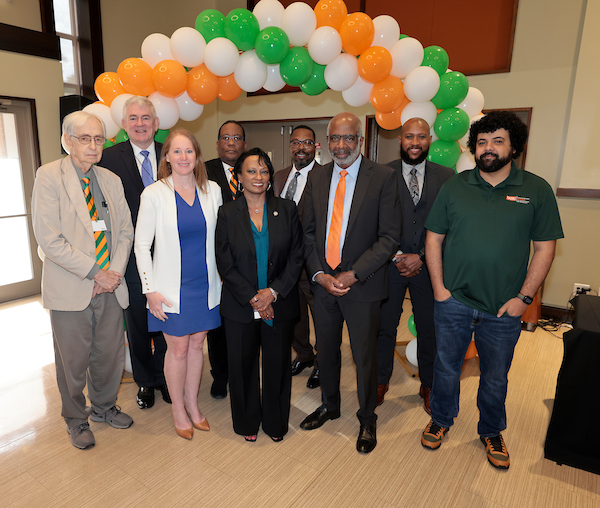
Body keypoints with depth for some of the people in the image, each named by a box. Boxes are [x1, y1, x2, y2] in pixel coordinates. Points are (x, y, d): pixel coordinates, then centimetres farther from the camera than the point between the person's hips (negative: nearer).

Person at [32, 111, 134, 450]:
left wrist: (115, 272, -5)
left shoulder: (111, 180, 9)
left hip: (110, 286, 5)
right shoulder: (49, 176, -7)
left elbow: (125, 231, 9)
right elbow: (49, 239, -14)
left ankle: (104, 406, 40)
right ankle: (76, 419, 34)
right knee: (74, 359, 9)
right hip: (71, 288, -4)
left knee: (111, 353, 14)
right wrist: (94, 272, -16)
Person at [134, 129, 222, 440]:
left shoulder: (212, 191, 3)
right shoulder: (154, 194, -7)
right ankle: (178, 410, 29)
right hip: (173, 287, -3)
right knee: (178, 348, 6)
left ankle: (193, 405, 33)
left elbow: (218, 237, 7)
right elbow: (141, 245, -5)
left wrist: (223, 276, 5)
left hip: (204, 284, 3)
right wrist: (149, 289, -9)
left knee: (197, 344, 14)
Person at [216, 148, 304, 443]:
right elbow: (225, 264, -4)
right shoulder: (227, 213, -1)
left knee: (278, 365, 12)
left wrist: (273, 291, -13)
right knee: (243, 365, 12)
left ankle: (275, 422, 36)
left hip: (280, 304, 1)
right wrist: (252, 299, -12)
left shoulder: (287, 210, 1)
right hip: (240, 306, 0)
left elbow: (296, 257, -2)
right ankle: (247, 422, 37)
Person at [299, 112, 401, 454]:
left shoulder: (383, 177, -7)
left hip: (362, 284, -4)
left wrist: (352, 274, -16)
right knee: (326, 349, 19)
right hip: (323, 281, 4)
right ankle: (330, 405, 44)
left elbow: (390, 237, -11)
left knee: (365, 356, 10)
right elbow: (307, 231, 6)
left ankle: (367, 419, 35)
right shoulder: (317, 178, 6)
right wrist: (319, 273, -7)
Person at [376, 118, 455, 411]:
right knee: (384, 326, 10)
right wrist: (398, 257, -11)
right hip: (389, 264, -1)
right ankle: (380, 381, 32)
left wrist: (420, 257, -10)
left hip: (428, 265, 1)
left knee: (429, 329, 12)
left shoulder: (446, 177, 2)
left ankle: (428, 386, 35)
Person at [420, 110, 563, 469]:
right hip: (453, 302, 1)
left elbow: (545, 248, -1)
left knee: (496, 378, 16)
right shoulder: (455, 187, 0)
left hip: (504, 308, 0)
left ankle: (491, 432, 41)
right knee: (447, 367, 15)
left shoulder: (537, 190, -1)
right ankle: (441, 420, 40)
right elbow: (434, 238, 1)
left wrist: (524, 297, -8)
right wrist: (439, 288, -5)